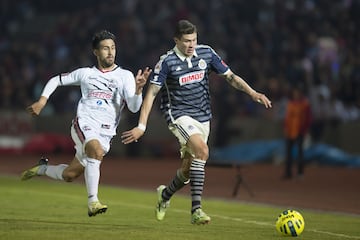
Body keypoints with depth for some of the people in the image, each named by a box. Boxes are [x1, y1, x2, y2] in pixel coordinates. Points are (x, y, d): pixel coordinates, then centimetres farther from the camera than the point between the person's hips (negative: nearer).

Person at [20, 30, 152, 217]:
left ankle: (43, 169, 38)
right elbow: (56, 80, 23)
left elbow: (134, 107, -7)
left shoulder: (125, 76, 5)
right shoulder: (85, 74, 9)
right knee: (97, 151, -34)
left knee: (69, 175, 6)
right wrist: (42, 101, 10)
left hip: (105, 134, 2)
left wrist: (138, 89, -26)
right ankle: (92, 202, -35)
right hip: (83, 125, -2)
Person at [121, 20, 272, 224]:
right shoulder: (167, 62, -12)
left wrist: (253, 93, -7)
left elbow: (230, 76, 7)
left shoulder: (206, 53, -1)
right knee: (202, 151, -29)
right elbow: (151, 93, -11)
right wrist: (142, 126, -17)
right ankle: (196, 210, -28)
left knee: (189, 169, 7)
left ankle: (165, 194, 40)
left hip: (203, 117, 5)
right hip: (179, 115, -5)